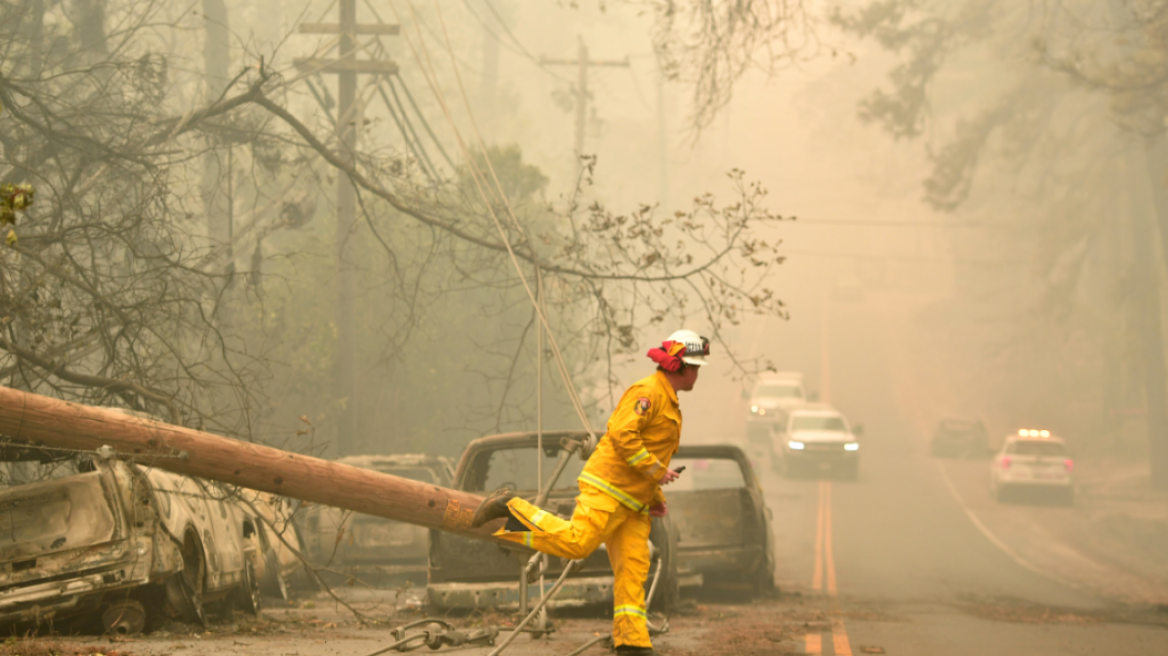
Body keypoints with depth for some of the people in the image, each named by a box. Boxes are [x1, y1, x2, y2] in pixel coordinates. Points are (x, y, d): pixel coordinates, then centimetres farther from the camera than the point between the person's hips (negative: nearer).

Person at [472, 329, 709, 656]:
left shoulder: (669, 404, 24)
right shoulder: (647, 392, -10)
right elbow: (621, 436, -22)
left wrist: (656, 497, 20)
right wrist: (656, 470, -18)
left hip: (632, 502, 9)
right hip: (607, 489, -9)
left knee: (633, 569, 1)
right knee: (576, 541, -20)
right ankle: (512, 508, -6)